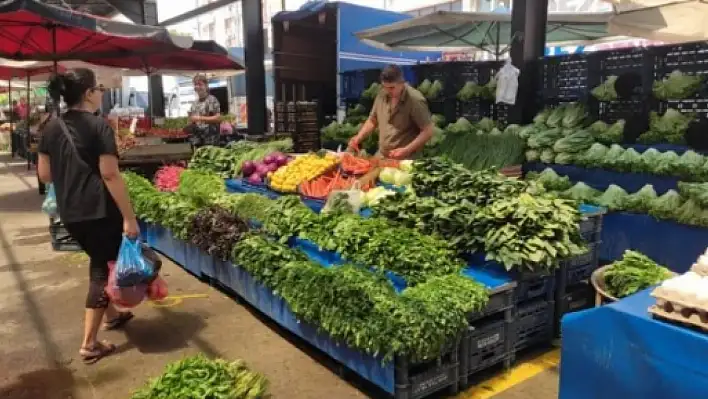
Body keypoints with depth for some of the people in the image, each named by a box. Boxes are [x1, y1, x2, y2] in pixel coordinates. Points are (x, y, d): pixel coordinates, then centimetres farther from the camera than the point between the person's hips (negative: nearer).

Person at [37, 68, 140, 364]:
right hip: (100, 210, -7)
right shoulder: (99, 126, -12)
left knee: (99, 260, 24)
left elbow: (44, 174, 10)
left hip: (69, 213, 7)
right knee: (103, 267, 3)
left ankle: (111, 315, 40)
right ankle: (89, 344, 6)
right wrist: (129, 217, -17)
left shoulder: (52, 127, 7)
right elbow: (110, 175, -19)